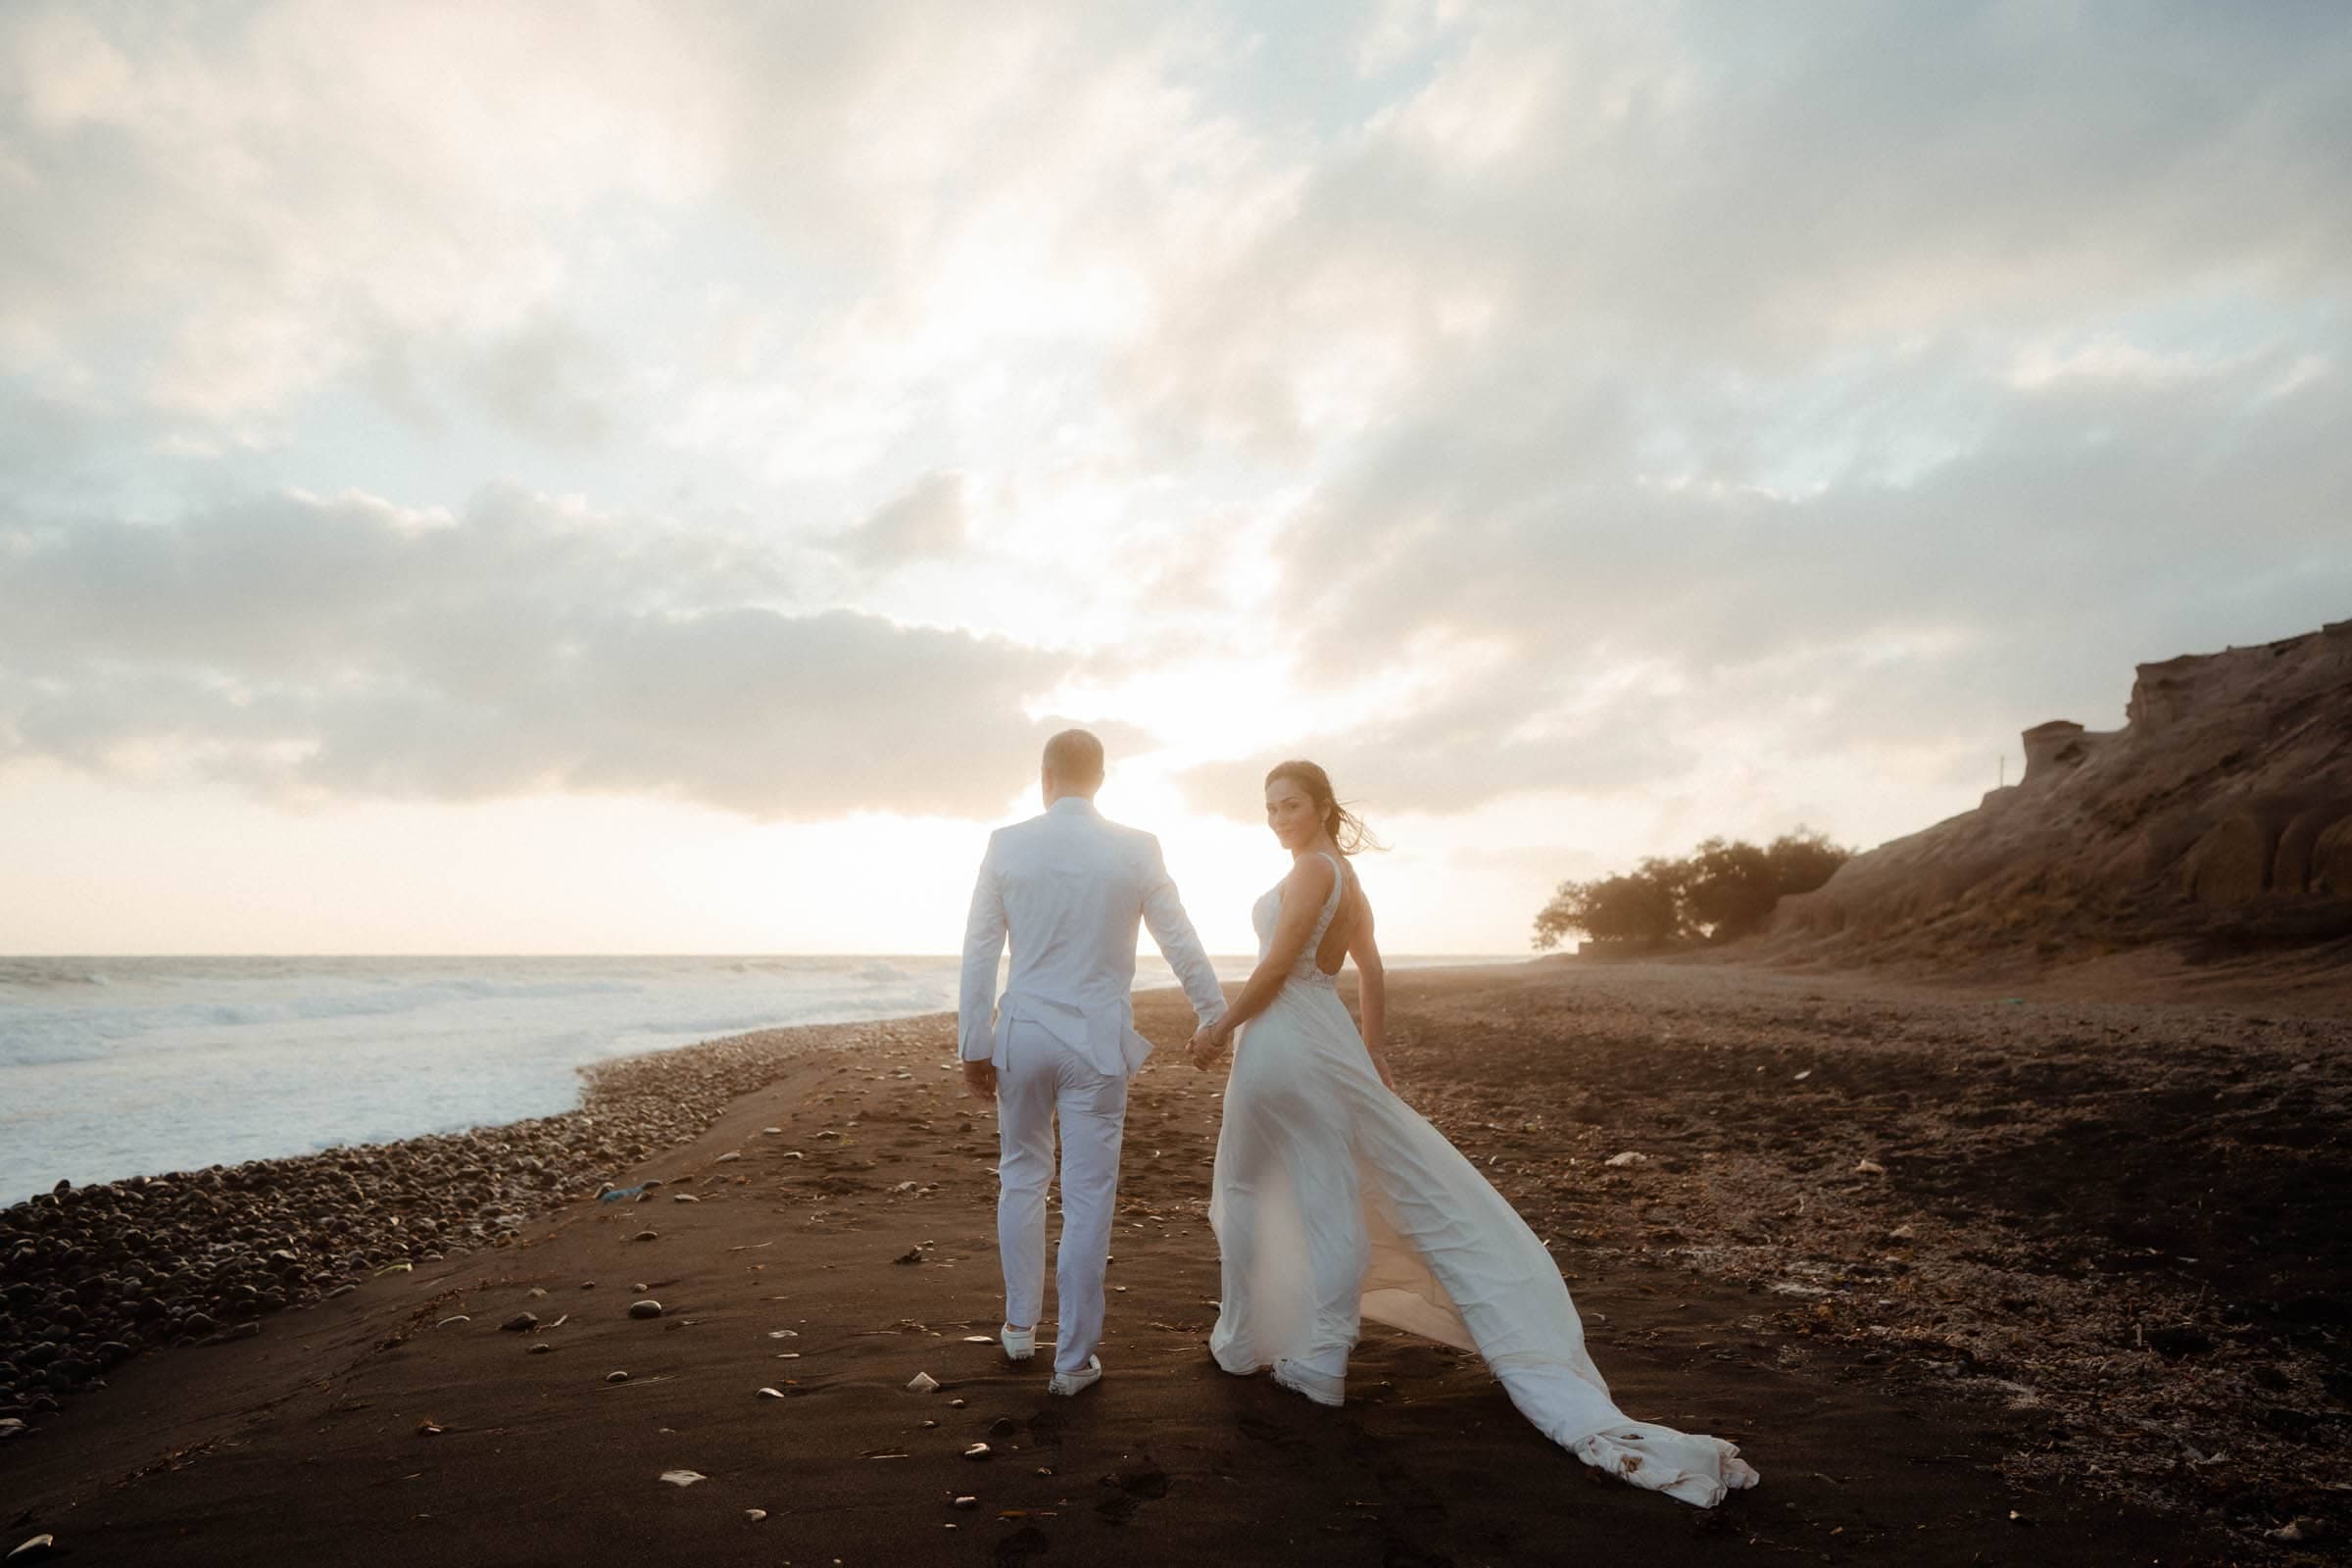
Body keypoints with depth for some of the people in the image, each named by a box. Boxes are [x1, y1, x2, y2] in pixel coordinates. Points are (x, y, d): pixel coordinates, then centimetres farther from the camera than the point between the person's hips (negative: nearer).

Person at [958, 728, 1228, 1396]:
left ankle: (1019, 1325, 32)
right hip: (1098, 1041, -1)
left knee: (1023, 1174, 21)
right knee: (1088, 1197, 6)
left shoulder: (1006, 845, -3)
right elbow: (1182, 945, 2)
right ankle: (1074, 1358, 15)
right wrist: (1216, 1016, 16)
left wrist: (974, 1045, 4)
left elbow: (978, 952, -2)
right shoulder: (1137, 849, -4)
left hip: (1022, 1037, 2)